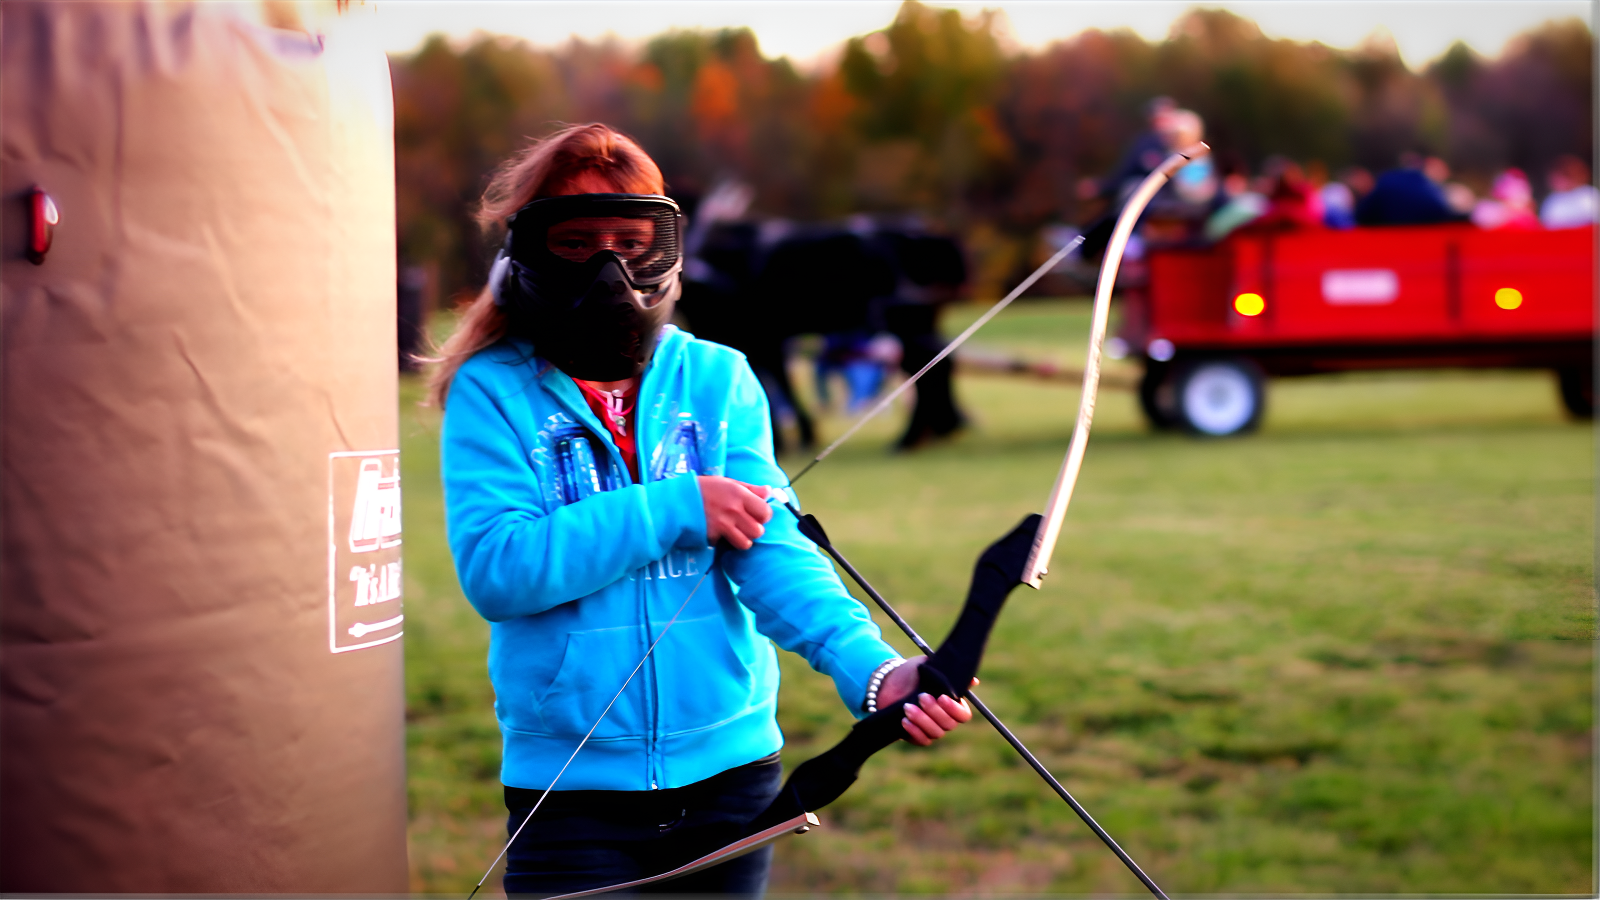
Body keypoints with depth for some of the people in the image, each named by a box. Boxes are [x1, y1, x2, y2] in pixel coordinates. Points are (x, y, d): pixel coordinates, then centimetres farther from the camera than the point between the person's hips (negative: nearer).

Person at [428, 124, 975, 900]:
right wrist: (676, 508, -19)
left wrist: (869, 667, -27)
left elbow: (774, 548, -10)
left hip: (730, 772, 3)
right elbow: (493, 569, -17)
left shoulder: (719, 379, 2)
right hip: (569, 785, -2)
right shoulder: (491, 391, -4)